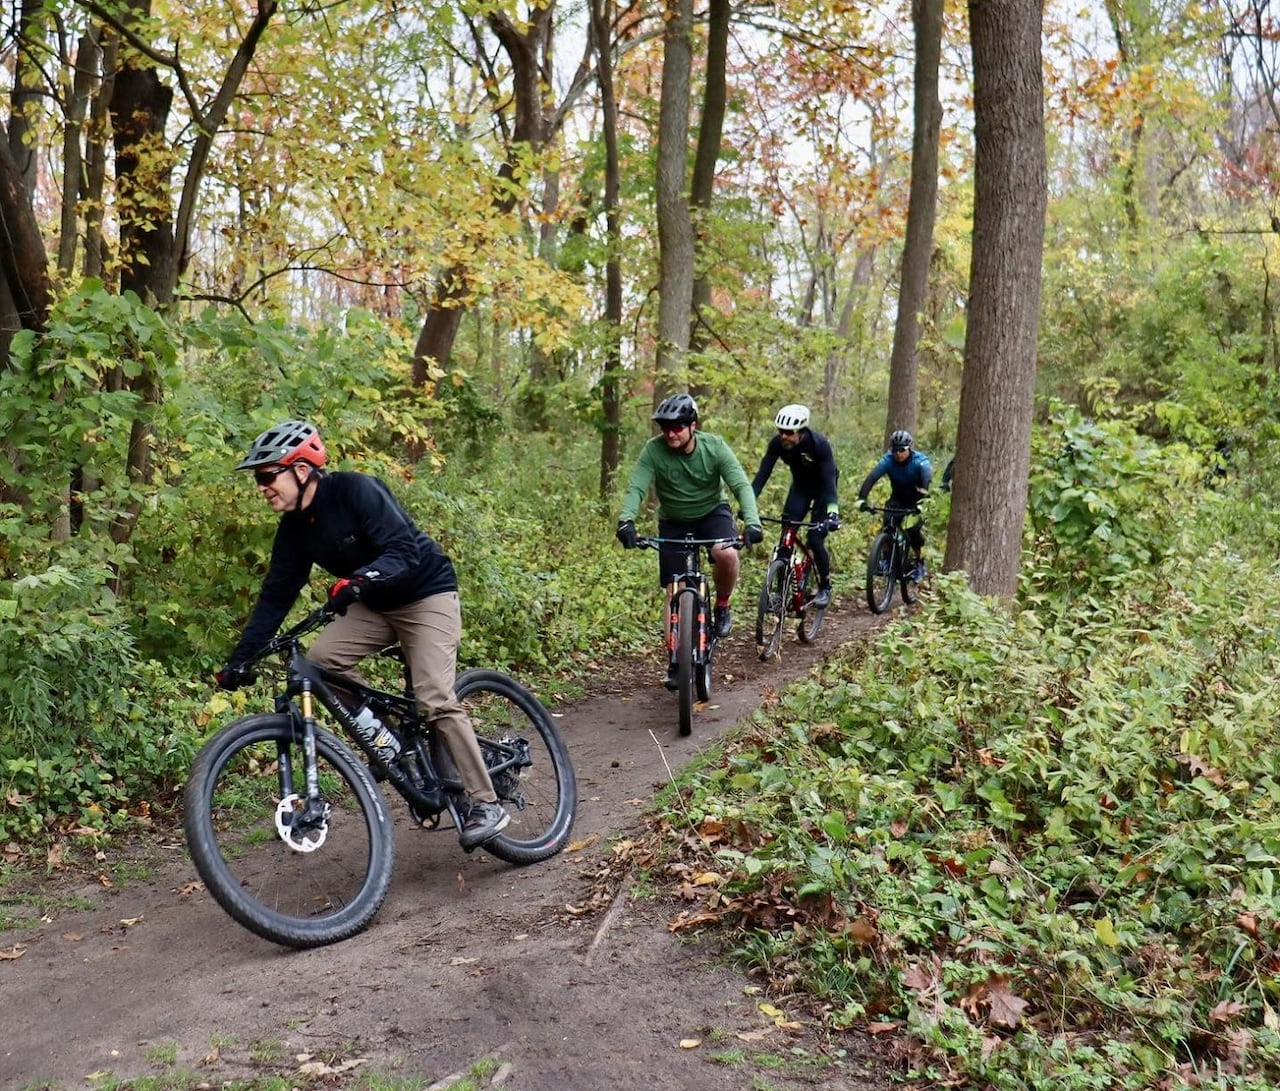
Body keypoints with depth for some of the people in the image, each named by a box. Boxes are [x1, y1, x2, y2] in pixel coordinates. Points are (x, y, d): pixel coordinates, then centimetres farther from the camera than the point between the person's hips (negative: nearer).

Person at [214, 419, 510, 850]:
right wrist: (239, 660, -4)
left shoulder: (355, 490, -23)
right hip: (375, 604, 7)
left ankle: (486, 804, -11)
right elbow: (275, 596, 2)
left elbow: (404, 550, -31)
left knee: (435, 700, -20)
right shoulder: (295, 528, -2)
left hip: (426, 594, -7)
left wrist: (358, 580, -49)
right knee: (321, 657, -16)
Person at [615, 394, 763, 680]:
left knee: (727, 554, -33)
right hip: (673, 522, 1)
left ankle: (722, 607, -4)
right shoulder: (653, 450, -20)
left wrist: (752, 522, -42)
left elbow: (741, 485, -26)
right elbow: (635, 488, -28)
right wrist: (626, 521, -48)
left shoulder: (714, 446, -20)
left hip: (712, 512, -1)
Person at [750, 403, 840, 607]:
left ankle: (825, 588, 8)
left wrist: (833, 512, -50)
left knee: (815, 540, -12)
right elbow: (763, 473, -24)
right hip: (800, 485, 4)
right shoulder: (777, 443, -23)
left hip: (822, 487, -4)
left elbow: (829, 479, -38)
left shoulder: (819, 444, -33)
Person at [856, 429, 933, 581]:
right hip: (897, 498, 2)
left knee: (913, 529, -19)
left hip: (916, 500, -2)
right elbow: (871, 478, -32)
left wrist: (922, 503, -58)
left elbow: (927, 483, -40)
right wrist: (861, 498, -47)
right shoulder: (888, 460, -21)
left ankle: (920, 563, 2)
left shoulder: (921, 461, -27)